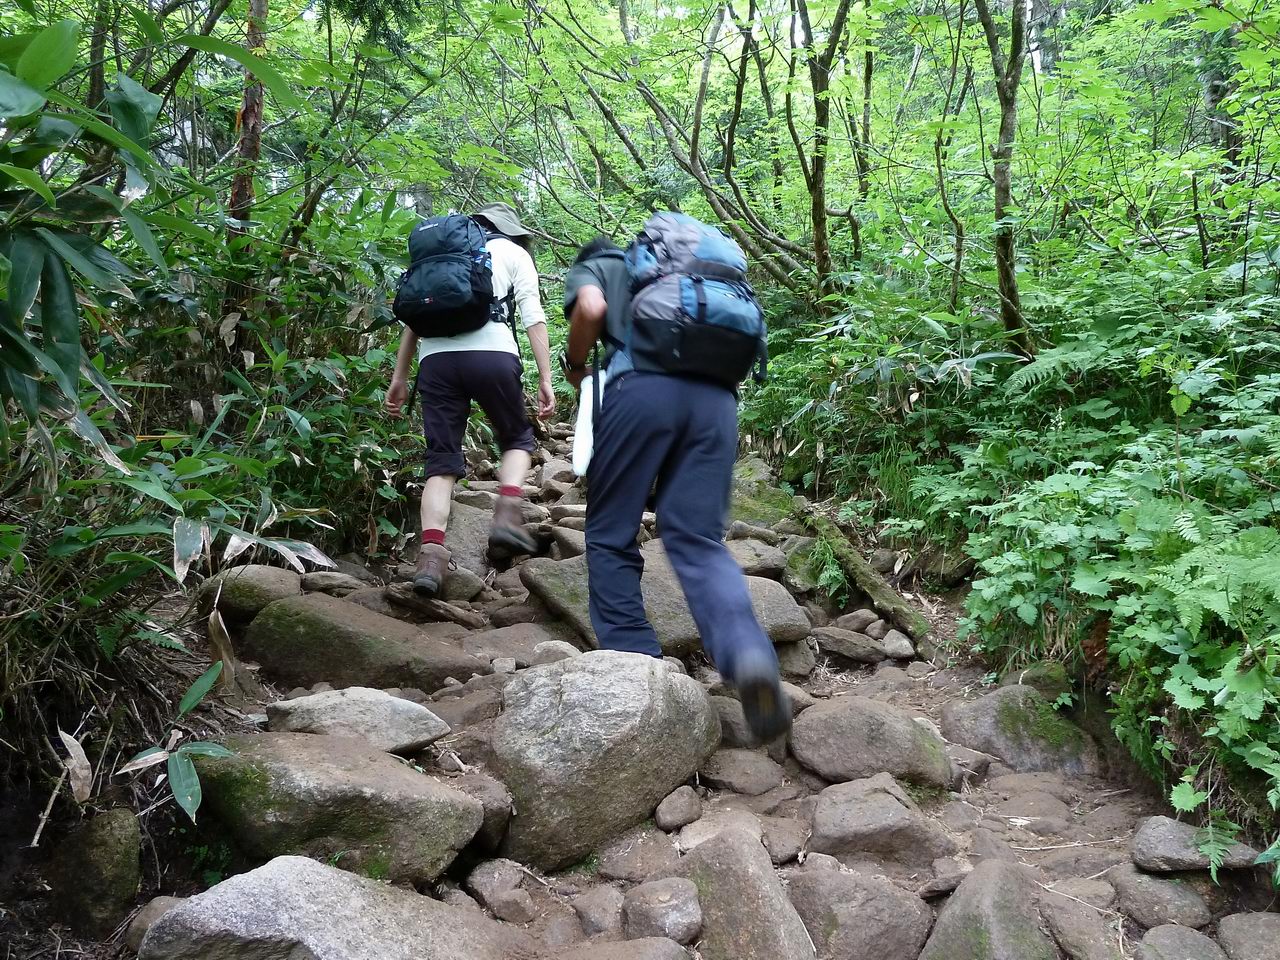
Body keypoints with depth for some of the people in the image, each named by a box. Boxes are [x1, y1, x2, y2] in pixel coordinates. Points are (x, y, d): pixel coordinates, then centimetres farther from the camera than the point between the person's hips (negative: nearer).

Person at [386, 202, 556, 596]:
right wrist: (545, 379, 4)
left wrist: (399, 378, 22)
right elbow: (533, 318, 7)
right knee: (517, 438, 18)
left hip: (436, 357, 3)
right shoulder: (513, 253, 20)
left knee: (441, 458, 5)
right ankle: (507, 516, -4)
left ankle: (431, 555, -10)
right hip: (492, 354, -3)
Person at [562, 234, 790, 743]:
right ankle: (748, 654, -24)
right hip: (716, 395, 4)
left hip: (643, 385, -4)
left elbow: (591, 308, 1)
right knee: (699, 541, 1)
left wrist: (575, 366, 17)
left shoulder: (592, 266, 25)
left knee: (612, 537, 8)